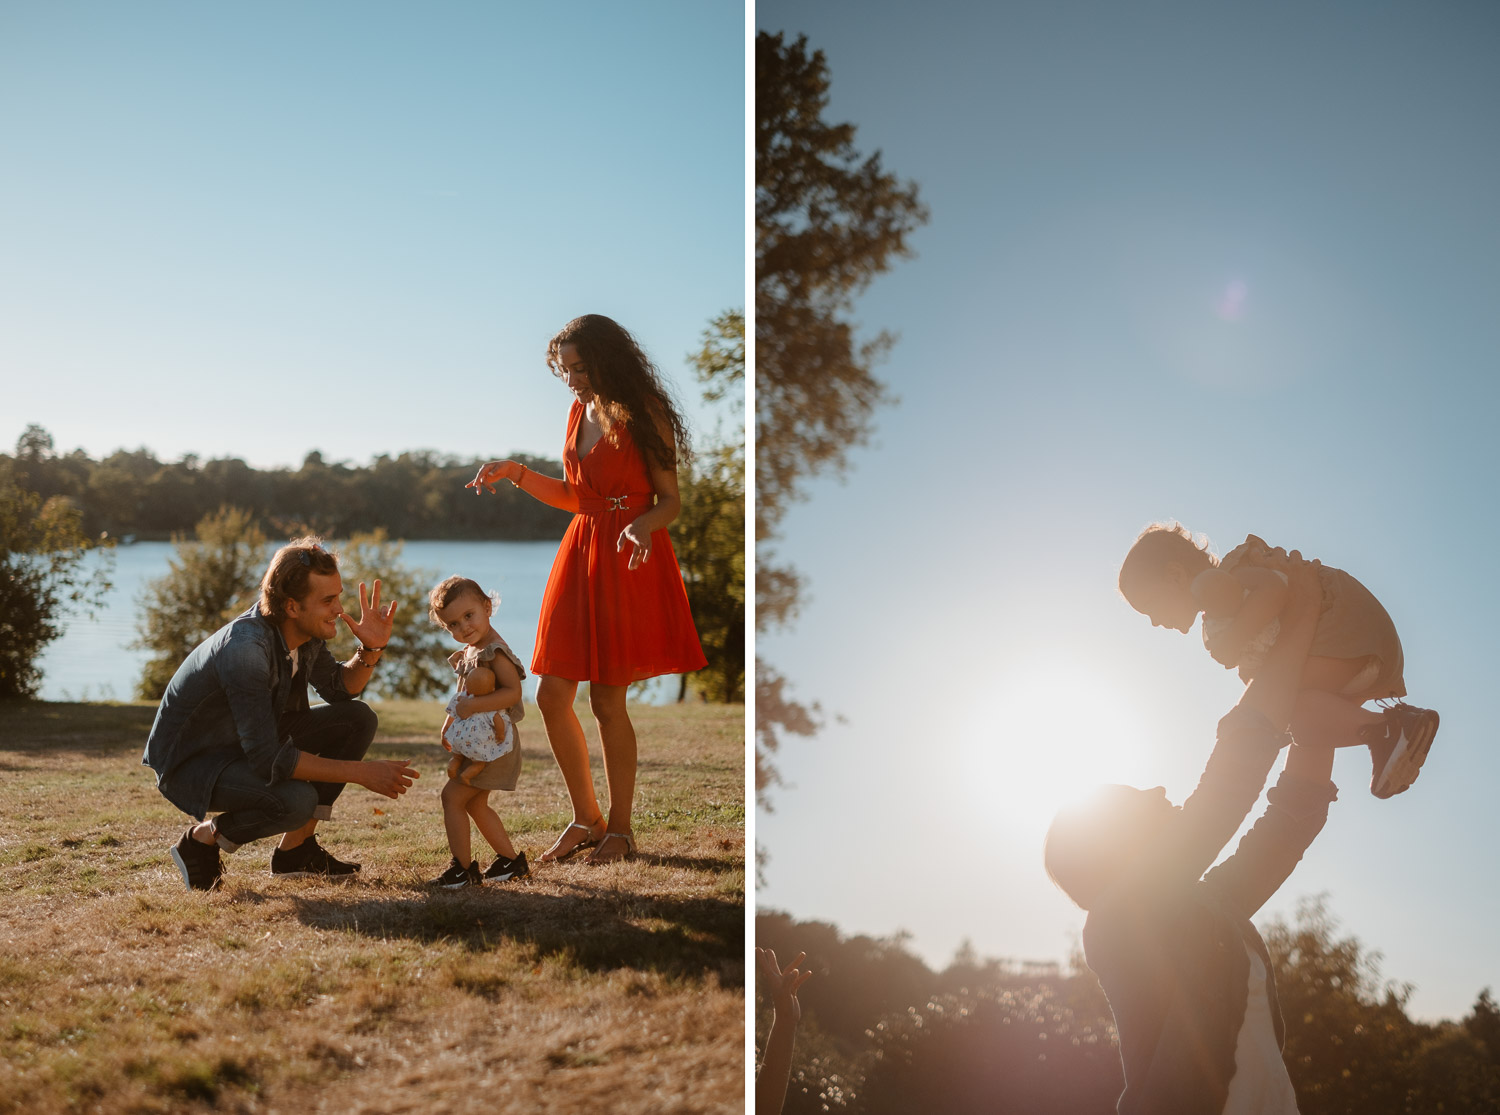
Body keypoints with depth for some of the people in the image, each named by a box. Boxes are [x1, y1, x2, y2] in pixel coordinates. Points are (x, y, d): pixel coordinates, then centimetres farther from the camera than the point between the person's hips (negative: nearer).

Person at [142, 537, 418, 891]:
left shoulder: (305, 632, -7)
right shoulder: (245, 647, -33)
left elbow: (338, 688, 13)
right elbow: (268, 759, -35)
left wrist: (370, 650, -9)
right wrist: (362, 773, -30)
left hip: (251, 741, 9)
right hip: (190, 761, -9)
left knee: (357, 719, -2)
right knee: (296, 801, -34)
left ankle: (295, 850, 5)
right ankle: (201, 841, -4)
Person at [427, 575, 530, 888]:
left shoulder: (495, 652, -19)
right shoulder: (468, 653, 11)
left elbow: (512, 691, -27)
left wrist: (473, 705, -30)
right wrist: (451, 722, 3)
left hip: (491, 744, -10)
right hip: (474, 743, 10)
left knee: (452, 796, -10)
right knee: (475, 804, 17)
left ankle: (463, 868, -4)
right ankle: (510, 858, 25)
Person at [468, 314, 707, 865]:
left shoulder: (645, 415, -6)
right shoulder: (579, 413, 14)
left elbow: (671, 500, -7)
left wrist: (645, 524, -28)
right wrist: (516, 474, 7)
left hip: (629, 561, -7)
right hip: (580, 554, 7)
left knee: (607, 700, -4)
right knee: (552, 695, 3)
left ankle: (620, 827, 13)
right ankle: (586, 819, 19)